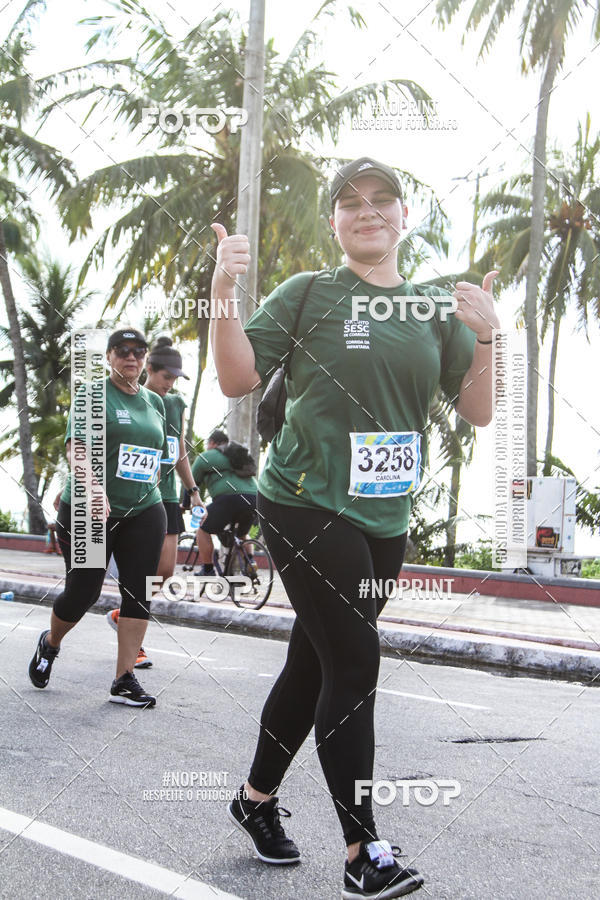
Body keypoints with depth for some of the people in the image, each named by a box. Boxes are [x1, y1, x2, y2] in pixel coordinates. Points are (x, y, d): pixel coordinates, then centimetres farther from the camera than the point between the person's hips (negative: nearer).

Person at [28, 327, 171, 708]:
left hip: (144, 512, 5)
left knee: (139, 592, -2)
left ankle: (125, 680, 4)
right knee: (83, 592, 0)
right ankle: (50, 644, 32)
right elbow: (77, 449, -19)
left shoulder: (155, 402, 12)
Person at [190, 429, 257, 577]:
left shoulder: (205, 457, 14)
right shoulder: (241, 456, 32)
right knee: (241, 535, 29)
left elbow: (192, 483, 18)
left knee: (203, 530, 11)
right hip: (254, 499, 6)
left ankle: (207, 571, 6)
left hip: (229, 498, -6)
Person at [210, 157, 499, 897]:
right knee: (354, 664, -10)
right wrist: (223, 294, -17)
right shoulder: (309, 292, -1)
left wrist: (485, 337, -11)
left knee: (314, 663, 14)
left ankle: (257, 797, 35)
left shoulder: (437, 307, 9)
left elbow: (478, 413, 5)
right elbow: (238, 380, -4)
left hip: (384, 519, 5)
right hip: (308, 506, -5)